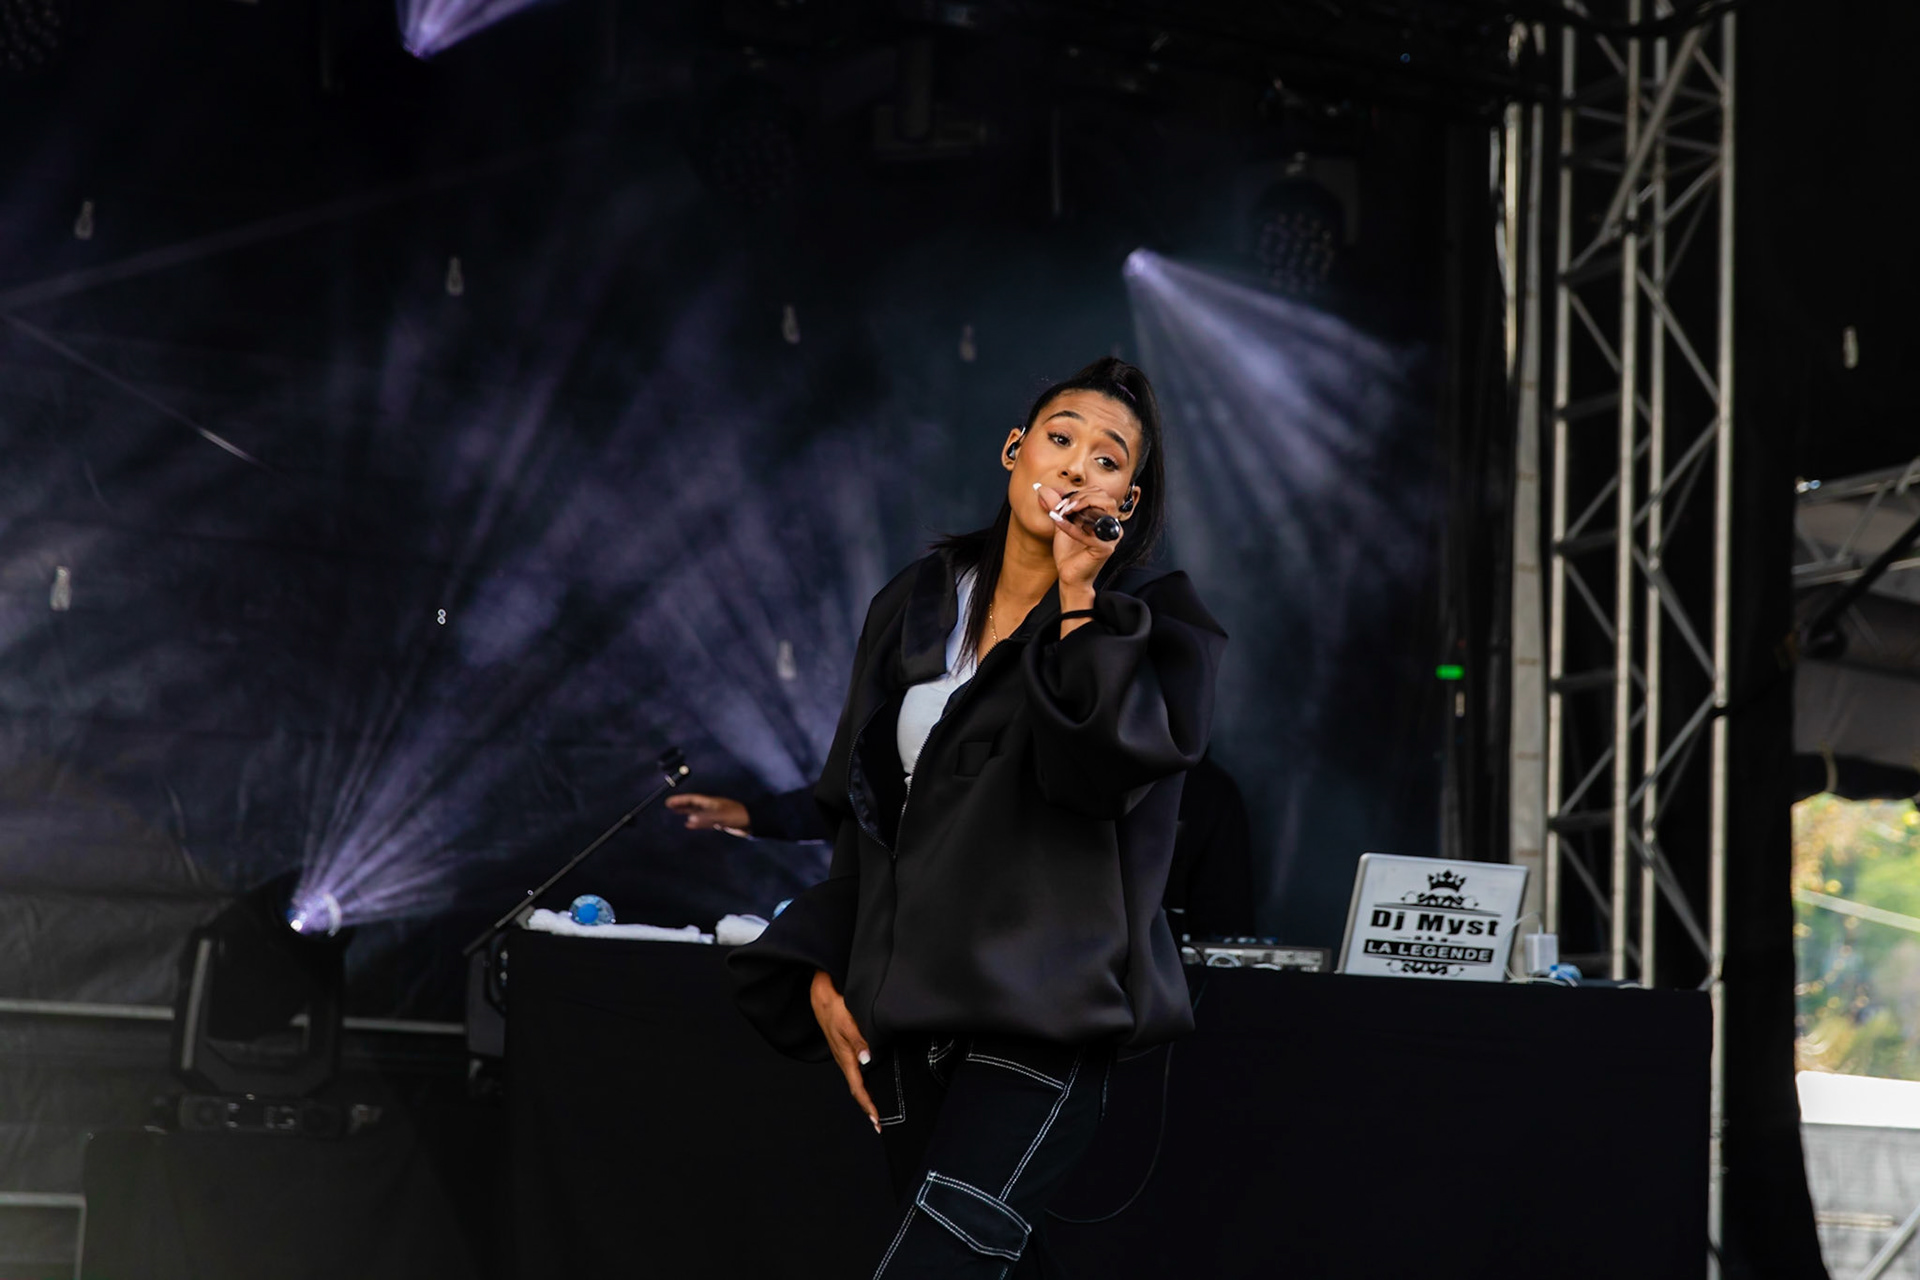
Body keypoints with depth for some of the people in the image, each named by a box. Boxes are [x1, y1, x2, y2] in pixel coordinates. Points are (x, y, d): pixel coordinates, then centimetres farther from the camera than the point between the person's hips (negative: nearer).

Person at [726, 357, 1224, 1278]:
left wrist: (1080, 600, -12)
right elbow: (859, 806, 18)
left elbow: (1103, 767, -17)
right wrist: (827, 974, 10)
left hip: (1038, 1006, -5)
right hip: (910, 998, 5)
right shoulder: (918, 607, 14)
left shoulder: (1151, 623, 2)